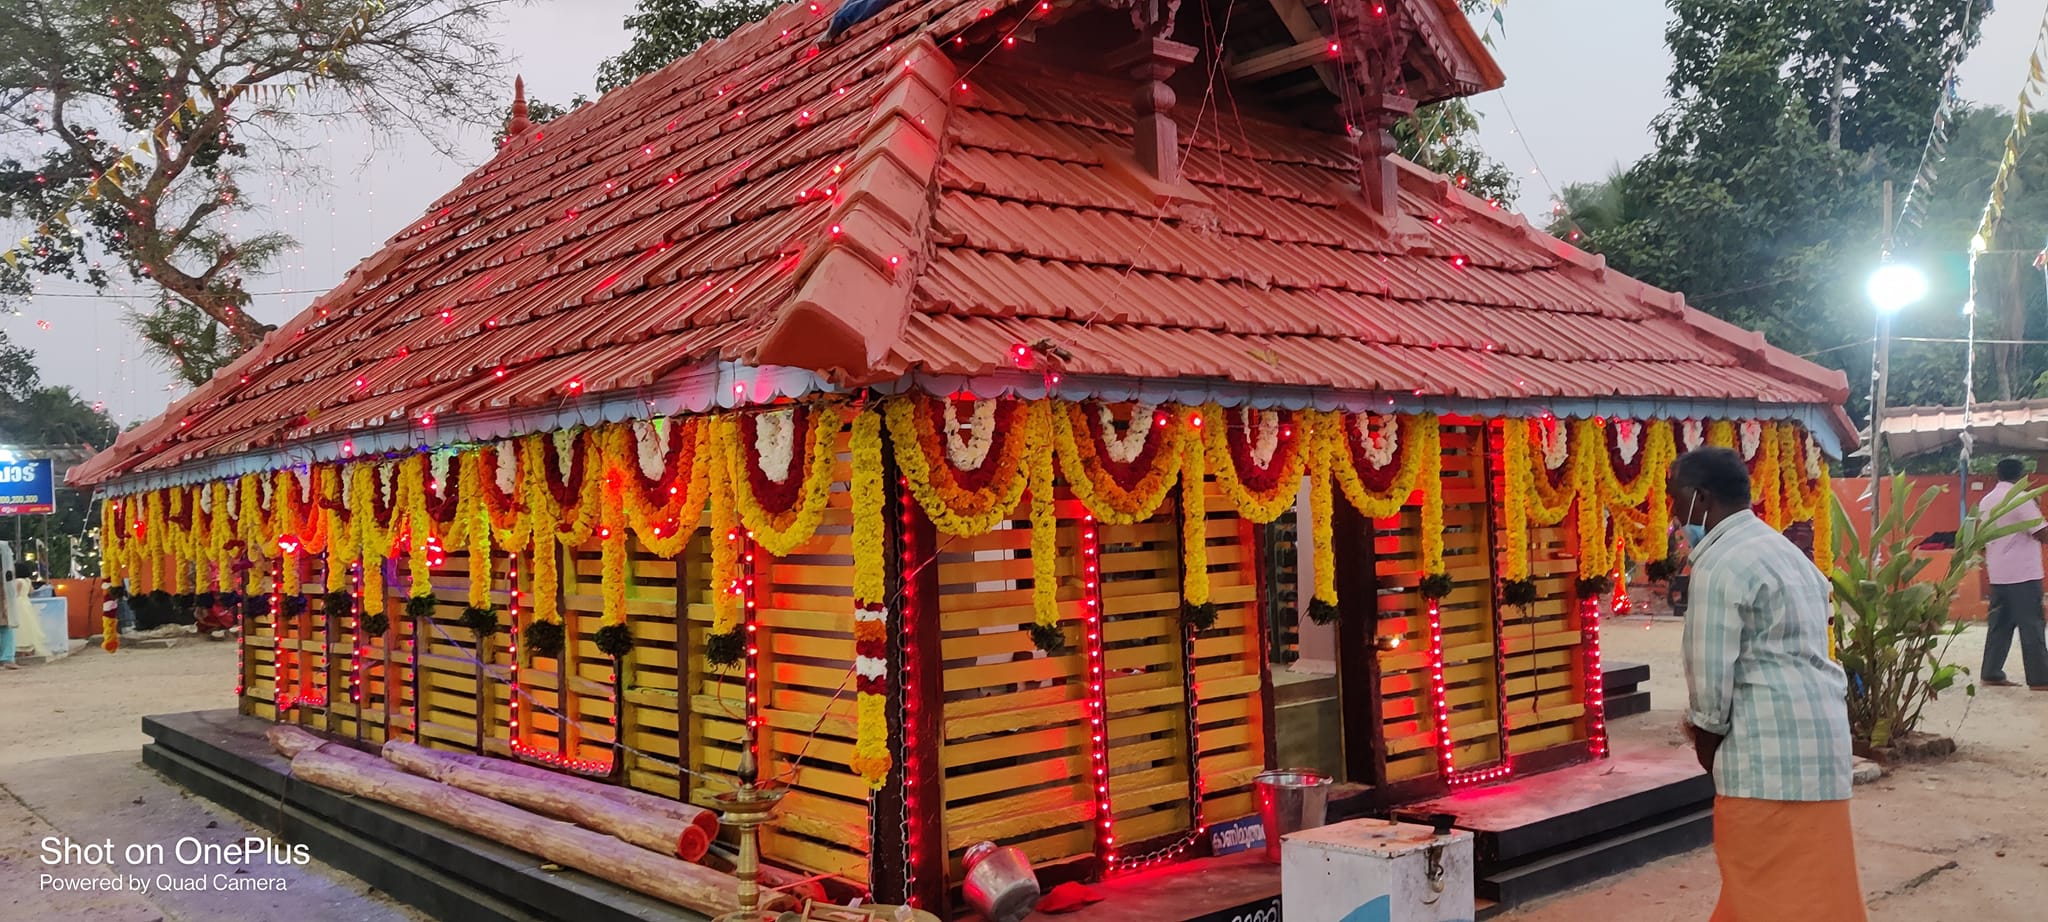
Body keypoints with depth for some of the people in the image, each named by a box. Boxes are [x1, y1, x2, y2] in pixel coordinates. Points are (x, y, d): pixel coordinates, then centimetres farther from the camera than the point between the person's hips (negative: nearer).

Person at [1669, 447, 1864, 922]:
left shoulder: (1720, 563, -13)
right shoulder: (1781, 549, 16)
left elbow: (1712, 668, -16)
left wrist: (1706, 735, 1)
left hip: (1769, 742, -10)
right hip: (1815, 728, 10)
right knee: (1807, 881, 19)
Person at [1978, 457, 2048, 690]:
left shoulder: (1986, 501, 12)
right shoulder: (2020, 498, -11)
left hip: (1997, 574, 7)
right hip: (2023, 574, -7)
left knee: (1999, 624, 10)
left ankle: (1992, 673, 10)